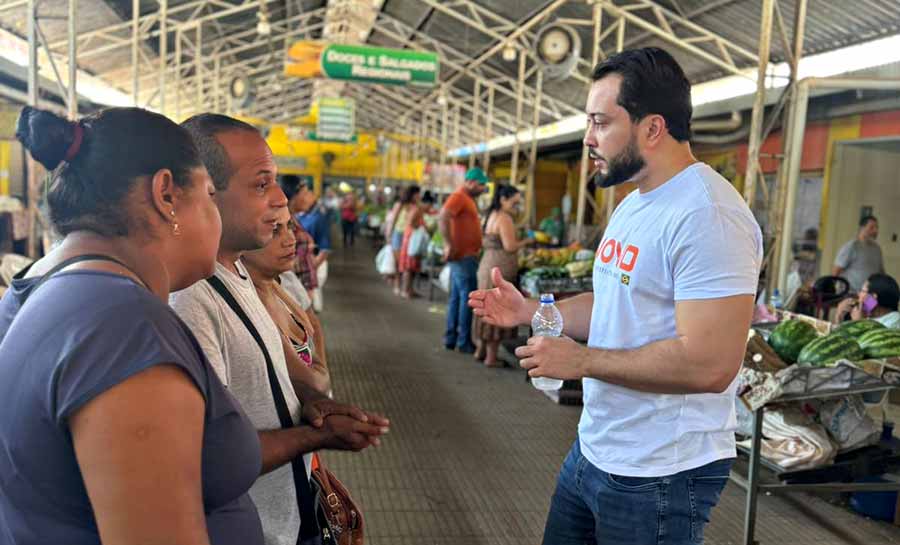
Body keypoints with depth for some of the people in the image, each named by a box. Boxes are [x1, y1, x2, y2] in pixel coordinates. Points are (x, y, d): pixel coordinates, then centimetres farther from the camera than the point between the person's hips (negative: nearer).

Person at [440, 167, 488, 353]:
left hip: (467, 256, 10)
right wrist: (449, 245, -27)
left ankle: (451, 338, 19)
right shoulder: (458, 197, -13)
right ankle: (464, 341, 1)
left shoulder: (468, 199, 18)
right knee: (468, 298, -5)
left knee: (456, 297, 12)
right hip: (463, 256, -10)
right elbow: (442, 219, -27)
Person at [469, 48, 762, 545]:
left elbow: (709, 363, -29)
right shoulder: (633, 205, 10)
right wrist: (530, 310, 5)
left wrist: (582, 361, -21)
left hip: (660, 475, -9)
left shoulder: (707, 215, -23)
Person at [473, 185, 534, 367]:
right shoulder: (505, 218, -14)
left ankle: (481, 350, 26)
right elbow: (510, 246, -22)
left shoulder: (493, 215, 16)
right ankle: (491, 357, 3)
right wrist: (526, 241, -6)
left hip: (488, 266, 10)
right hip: (500, 270, -10)